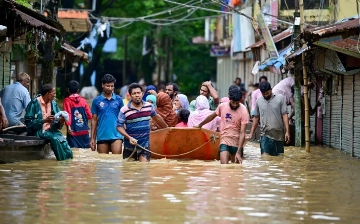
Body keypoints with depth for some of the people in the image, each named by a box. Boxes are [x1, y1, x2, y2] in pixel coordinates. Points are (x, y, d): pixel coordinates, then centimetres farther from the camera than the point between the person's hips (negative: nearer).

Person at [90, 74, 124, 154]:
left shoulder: (119, 100, 5)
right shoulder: (96, 101, 5)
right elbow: (94, 120, 8)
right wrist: (92, 138, 5)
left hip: (116, 135, -1)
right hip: (102, 136, 1)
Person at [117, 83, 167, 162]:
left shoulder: (149, 106, 2)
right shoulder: (124, 110, -11)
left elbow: (157, 117, 20)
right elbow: (119, 126, -8)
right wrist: (129, 138, -21)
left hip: (145, 146, 2)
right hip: (130, 146, -2)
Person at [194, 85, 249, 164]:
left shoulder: (243, 111, -14)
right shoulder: (222, 106, -3)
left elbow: (242, 133, -17)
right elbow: (212, 116, 18)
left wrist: (238, 152, -24)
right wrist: (200, 125, 32)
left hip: (237, 143, -1)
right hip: (224, 141, 1)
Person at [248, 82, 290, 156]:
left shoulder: (280, 98, -1)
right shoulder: (259, 101, 5)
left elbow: (285, 115, -3)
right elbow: (256, 118, 13)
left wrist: (287, 132, -9)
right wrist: (251, 133, 11)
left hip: (279, 135, 0)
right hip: (265, 135, 0)